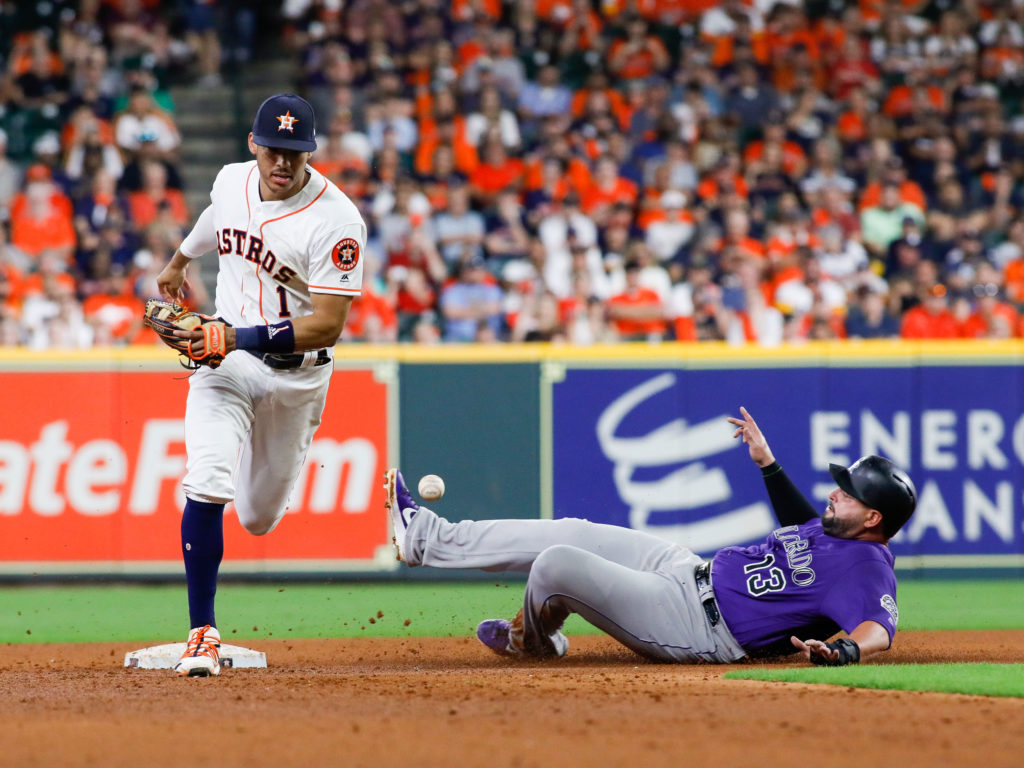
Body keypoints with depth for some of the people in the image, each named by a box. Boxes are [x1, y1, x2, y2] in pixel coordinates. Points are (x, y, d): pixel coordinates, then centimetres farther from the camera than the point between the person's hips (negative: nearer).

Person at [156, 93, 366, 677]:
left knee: (259, 519, 12)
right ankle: (203, 634, -15)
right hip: (225, 354, 2)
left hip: (298, 373, -2)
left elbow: (329, 324, -27)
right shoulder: (232, 181, -5)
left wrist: (240, 339, -37)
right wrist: (179, 262, 41)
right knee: (207, 487, -21)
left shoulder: (336, 220, -22)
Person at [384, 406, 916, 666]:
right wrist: (766, 462, 33)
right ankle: (428, 539, 26)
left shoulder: (867, 568, -20)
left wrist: (845, 649, -58)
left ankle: (531, 640, 25)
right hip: (692, 572, 9)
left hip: (694, 626, -9)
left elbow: (880, 630, -36)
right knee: (572, 535, 13)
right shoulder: (834, 527, 8)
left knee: (555, 563, -12)